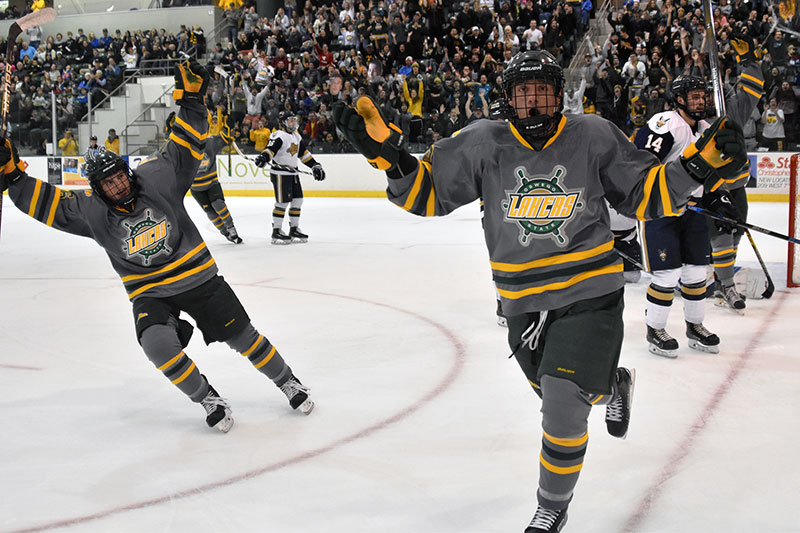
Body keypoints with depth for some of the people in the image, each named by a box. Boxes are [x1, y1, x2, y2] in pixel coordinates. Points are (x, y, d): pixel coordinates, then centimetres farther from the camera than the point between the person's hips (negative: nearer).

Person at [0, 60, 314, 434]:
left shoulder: (157, 178, -8)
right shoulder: (92, 210, -4)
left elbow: (186, 145, -7)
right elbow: (46, 202, -5)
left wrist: (191, 98, -16)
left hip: (198, 276, 0)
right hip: (149, 293, 1)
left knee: (243, 336, 2)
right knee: (157, 343, -27)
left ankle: (288, 381, 25)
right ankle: (207, 399, -6)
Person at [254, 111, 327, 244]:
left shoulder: (296, 136, 17)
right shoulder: (279, 135, -11)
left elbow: (304, 153, 24)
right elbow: (271, 148, -24)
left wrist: (315, 166, 21)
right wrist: (264, 157, -44)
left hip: (292, 173, 9)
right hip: (280, 173, -9)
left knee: (297, 200, 8)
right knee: (282, 202, -9)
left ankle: (294, 229, 19)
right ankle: (276, 231, -2)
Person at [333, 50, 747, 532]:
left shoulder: (594, 137, -8)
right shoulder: (483, 143, -6)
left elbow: (648, 196, 0)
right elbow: (425, 192, -3)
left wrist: (702, 165, -13)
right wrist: (386, 149, -17)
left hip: (590, 293, -3)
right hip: (524, 303, 3)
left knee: (562, 406, -12)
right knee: (557, 393, 21)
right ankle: (613, 385, 58)